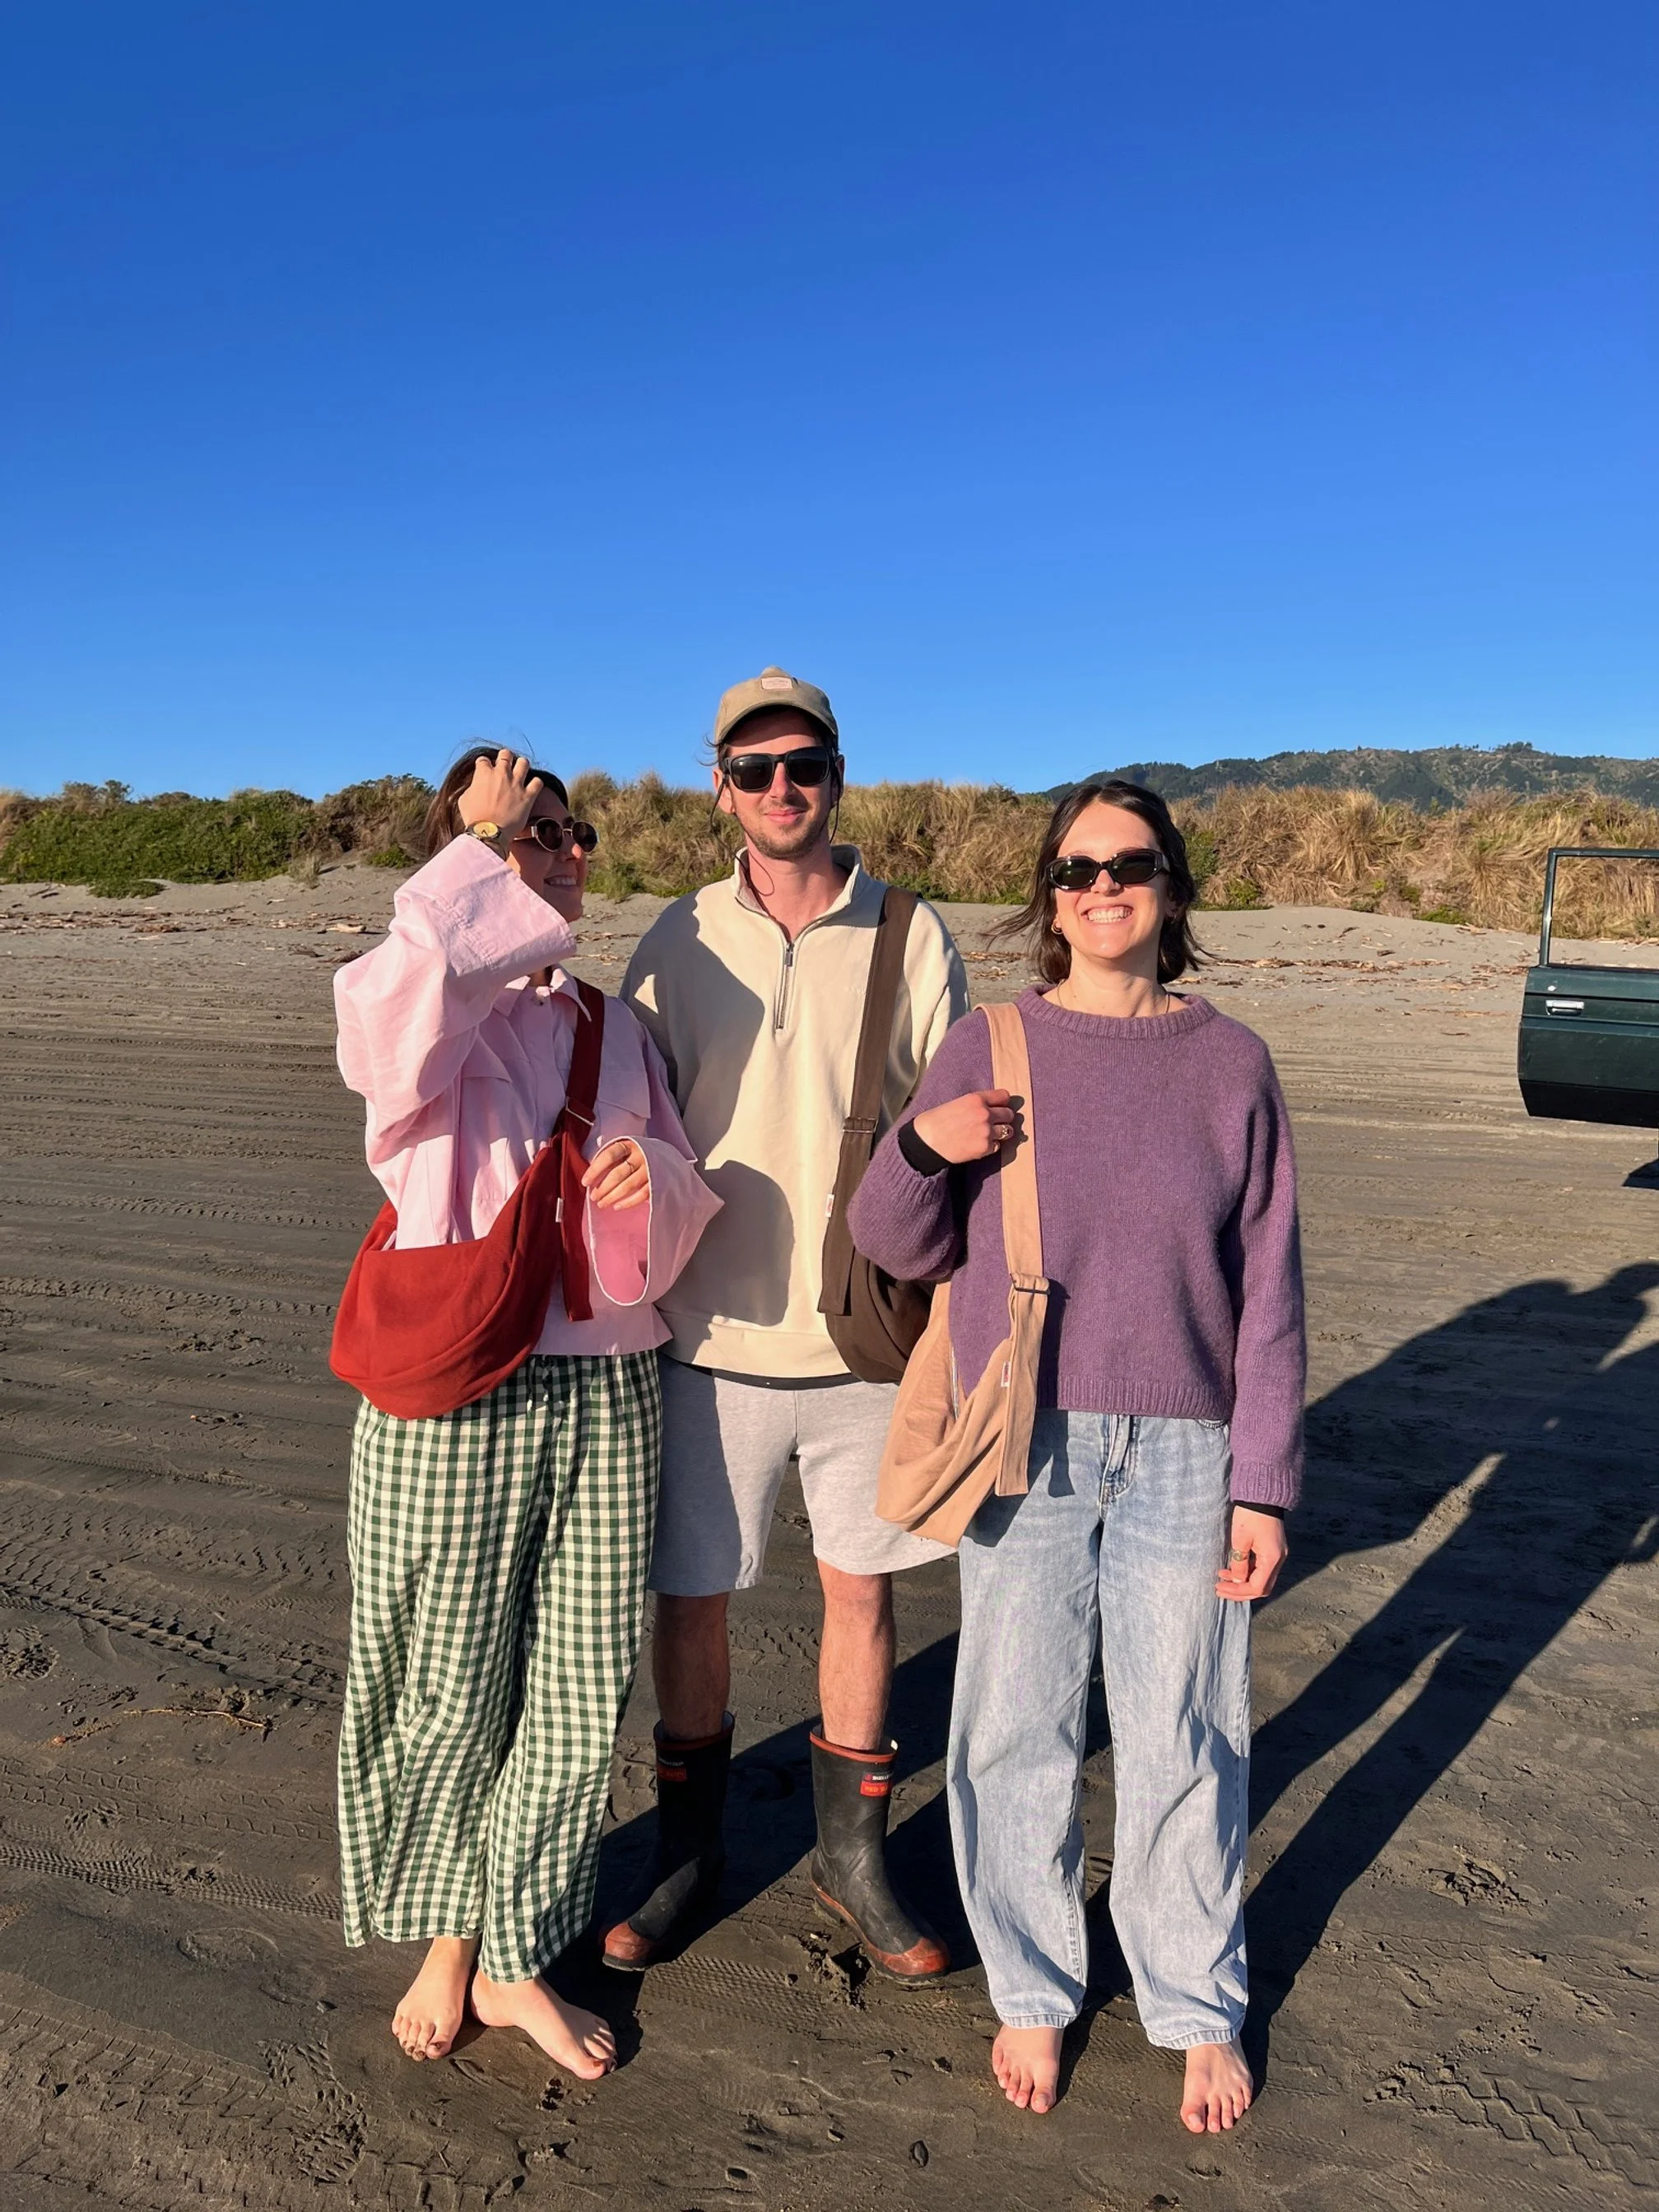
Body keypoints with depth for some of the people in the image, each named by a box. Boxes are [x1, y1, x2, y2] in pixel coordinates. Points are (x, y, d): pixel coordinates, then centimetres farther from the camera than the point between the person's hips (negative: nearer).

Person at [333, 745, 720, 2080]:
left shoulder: (614, 1028, 11)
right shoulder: (424, 1012, -4)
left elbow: (680, 1211, 10)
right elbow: (401, 997, -31)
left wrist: (650, 1174, -14)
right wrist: (483, 841, -17)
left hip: (609, 1390, 5)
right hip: (455, 1402, -4)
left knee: (578, 1691, 11)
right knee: (448, 1688, 11)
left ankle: (514, 1960, 33)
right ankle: (444, 1938, 38)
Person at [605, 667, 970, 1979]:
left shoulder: (910, 936, -1)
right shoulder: (679, 943, 2)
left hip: (870, 1330, 0)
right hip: (714, 1334, 1)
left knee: (861, 1590, 12)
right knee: (691, 1597, 10)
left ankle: (853, 1854, 34)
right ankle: (688, 1852, 34)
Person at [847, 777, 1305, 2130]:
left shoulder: (1231, 1062, -3)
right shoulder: (989, 1048, -3)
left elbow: (1269, 1292, 0)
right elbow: (901, 1248, 2)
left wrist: (1262, 1485, -2)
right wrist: (923, 1146, -18)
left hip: (1185, 1458, 0)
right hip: (1023, 1453, 1)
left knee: (1185, 1746, 12)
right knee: (1016, 1735, 12)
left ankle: (1200, 2009, 37)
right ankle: (1033, 1991, 36)